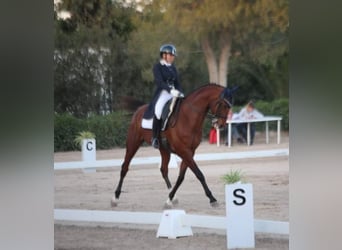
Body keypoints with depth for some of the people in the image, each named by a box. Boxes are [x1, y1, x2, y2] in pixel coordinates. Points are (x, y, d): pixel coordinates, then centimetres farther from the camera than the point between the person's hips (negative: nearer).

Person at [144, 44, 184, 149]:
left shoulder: (173, 68, 18)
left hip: (174, 93, 7)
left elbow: (177, 82, 17)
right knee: (158, 110, -33)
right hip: (162, 93, -7)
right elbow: (159, 81, -15)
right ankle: (155, 138, -23)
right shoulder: (157, 67, -1)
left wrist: (180, 93, -4)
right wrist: (170, 90, -29)